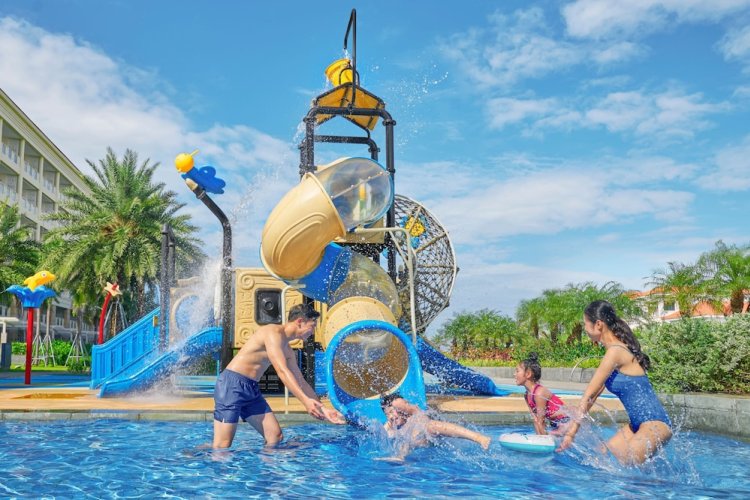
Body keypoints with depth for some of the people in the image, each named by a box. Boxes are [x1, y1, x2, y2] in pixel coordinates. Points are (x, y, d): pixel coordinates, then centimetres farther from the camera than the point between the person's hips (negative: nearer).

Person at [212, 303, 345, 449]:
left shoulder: (288, 351, 14)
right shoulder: (273, 332, -15)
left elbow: (301, 383, 18)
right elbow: (282, 371, -26)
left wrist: (323, 409, 12)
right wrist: (305, 400, -33)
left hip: (251, 389, 9)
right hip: (232, 384, -9)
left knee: (275, 436, -1)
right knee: (222, 446, -13)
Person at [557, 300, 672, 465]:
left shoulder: (615, 351, -18)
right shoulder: (618, 348, 11)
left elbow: (589, 394, -15)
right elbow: (594, 394, 15)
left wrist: (571, 433, -12)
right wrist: (570, 425, 17)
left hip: (655, 424, -9)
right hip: (638, 424, 9)